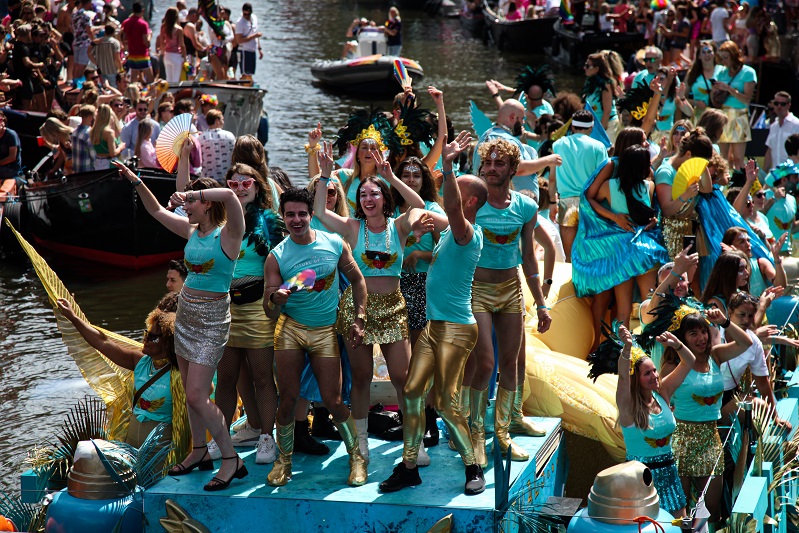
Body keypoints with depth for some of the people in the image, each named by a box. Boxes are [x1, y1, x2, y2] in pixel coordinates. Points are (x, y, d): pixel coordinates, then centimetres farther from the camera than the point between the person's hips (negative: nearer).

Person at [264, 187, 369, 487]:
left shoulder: (335, 244, -3)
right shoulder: (276, 257, -6)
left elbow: (357, 280, 10)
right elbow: (270, 312, -7)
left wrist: (359, 320, 2)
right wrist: (275, 299, -30)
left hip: (326, 330, 0)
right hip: (290, 328, 0)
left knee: (332, 400, -3)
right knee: (288, 397, -2)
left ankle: (357, 456, 14)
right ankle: (284, 459, 16)